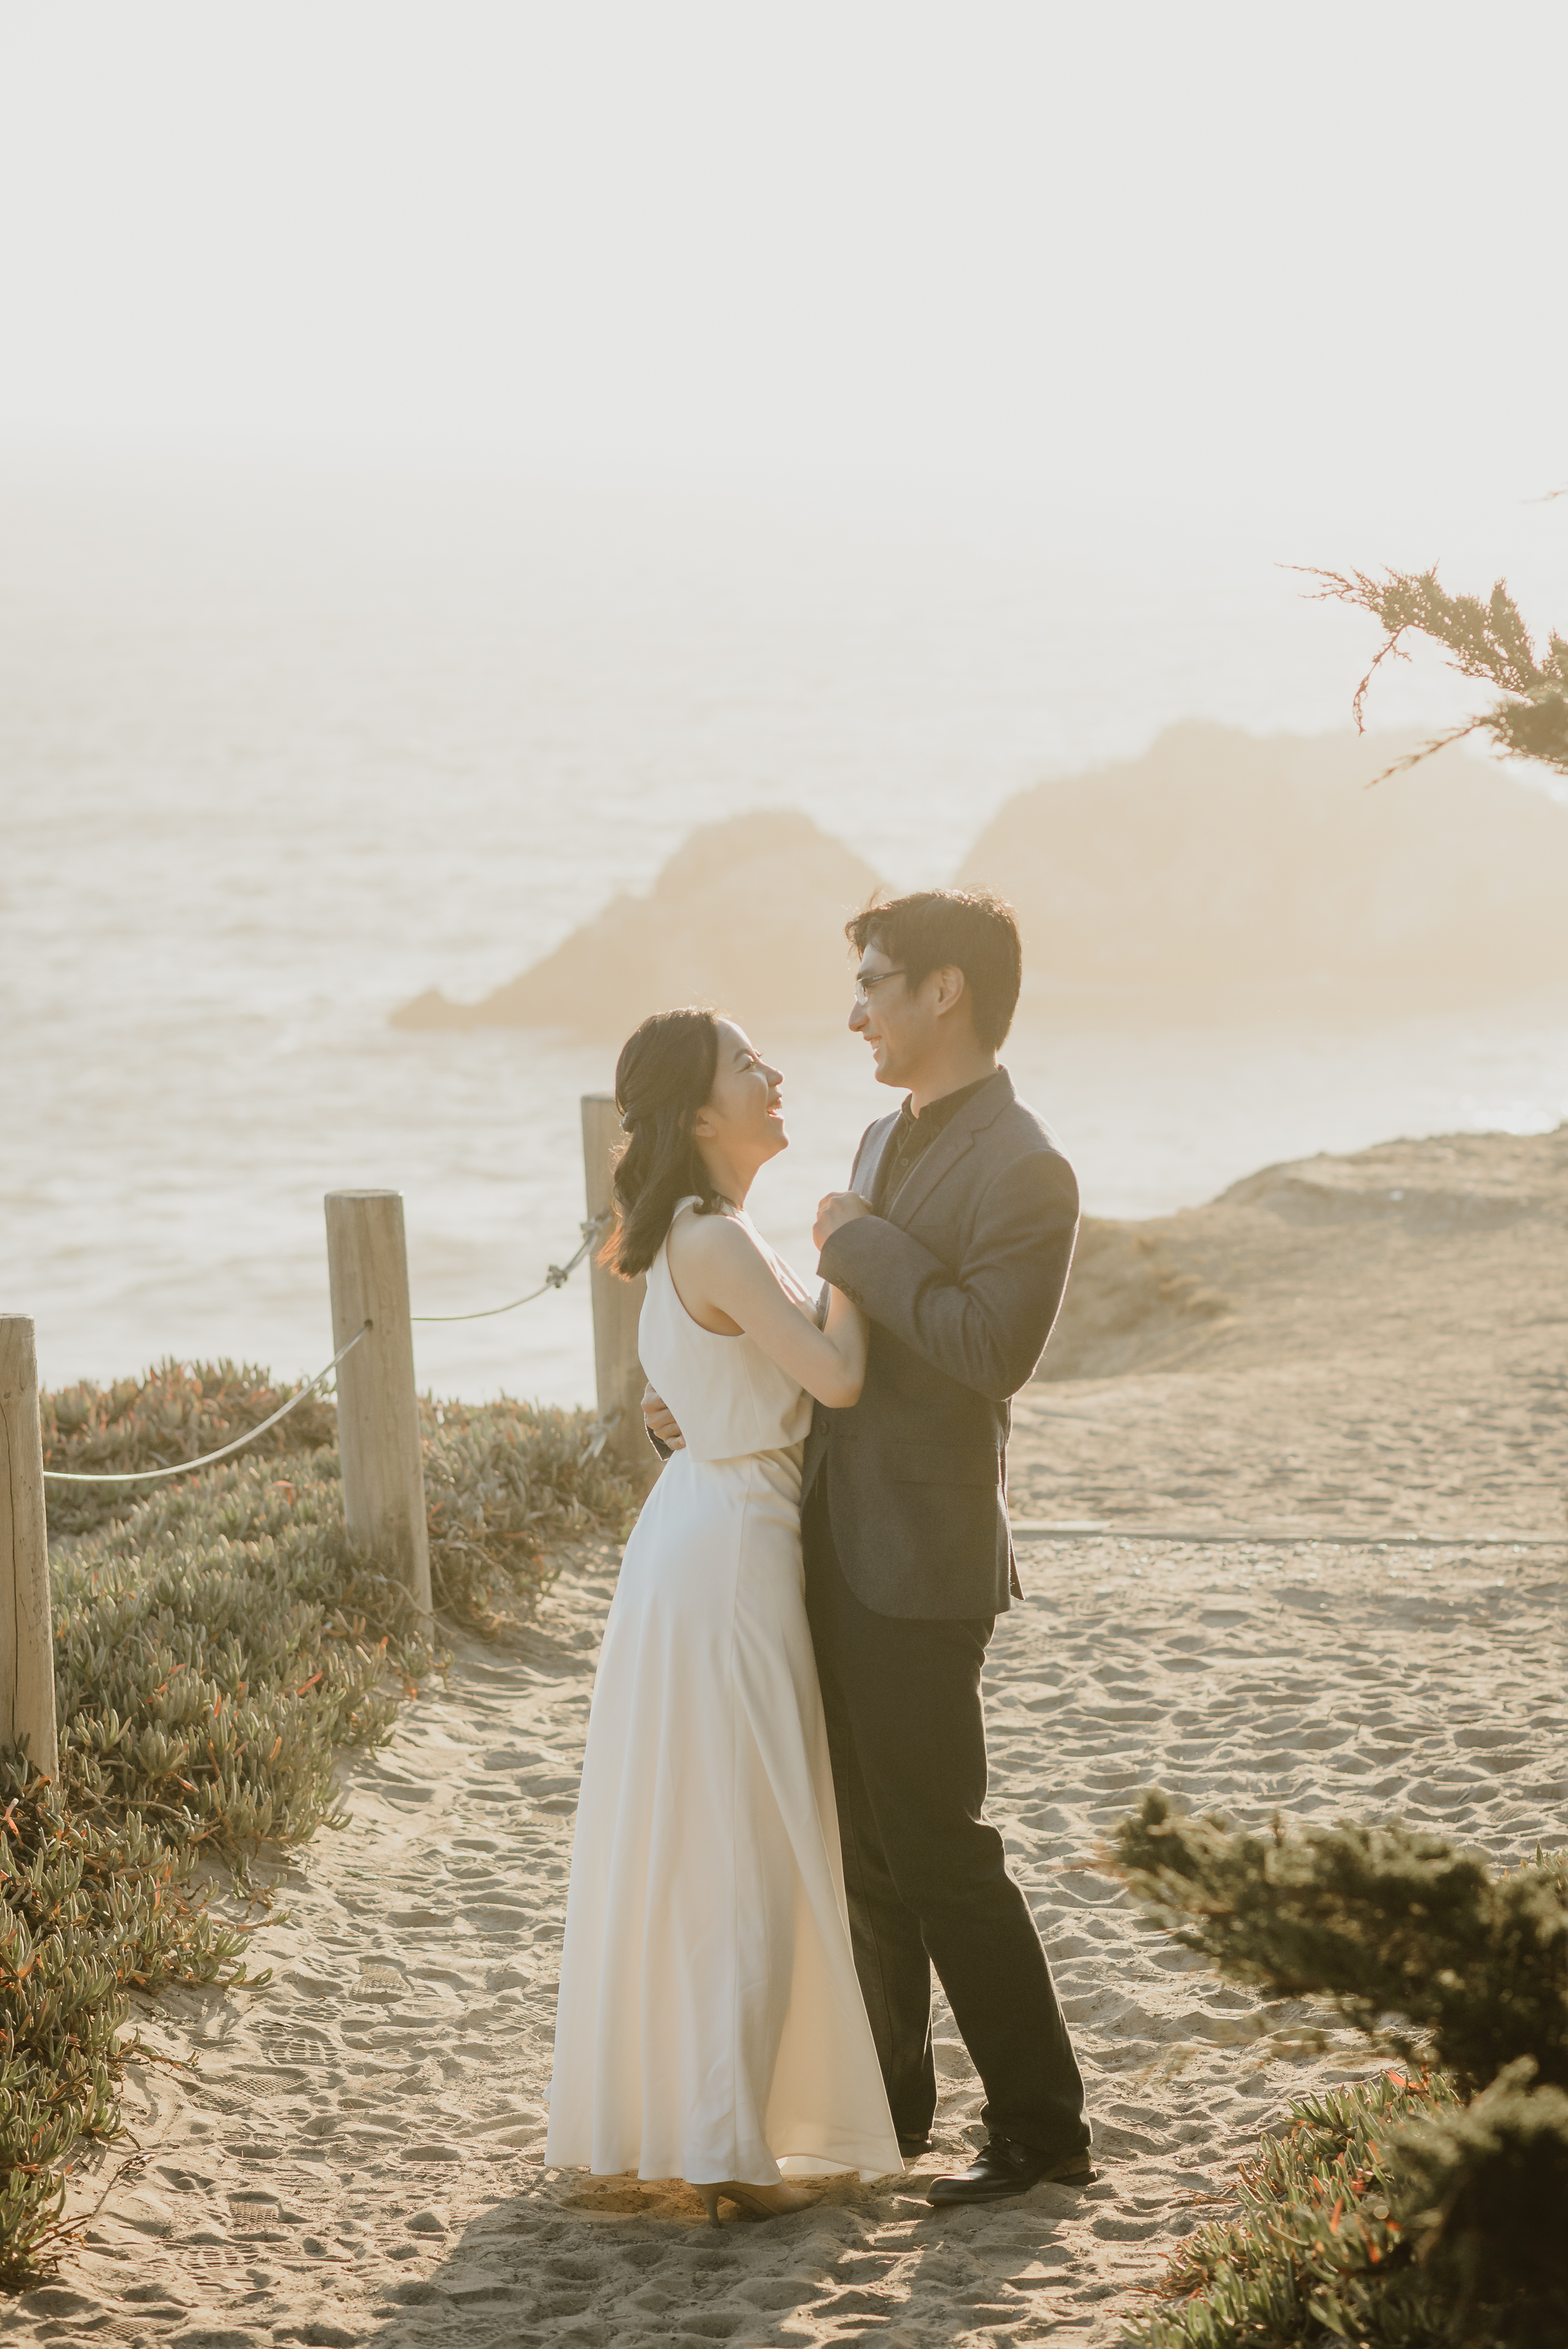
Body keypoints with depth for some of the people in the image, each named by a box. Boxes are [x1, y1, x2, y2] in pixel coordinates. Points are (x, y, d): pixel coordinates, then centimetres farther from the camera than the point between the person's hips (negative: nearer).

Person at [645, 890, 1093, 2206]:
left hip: (921, 1565, -9)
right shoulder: (887, 1142, 14)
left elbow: (992, 1350, -27)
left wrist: (861, 1246, -19)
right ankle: (889, 2101, 28)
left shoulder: (1023, 1173, -15)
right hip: (836, 1543, 9)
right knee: (866, 1846, 16)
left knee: (940, 1849, -5)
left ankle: (1041, 2125, 4)